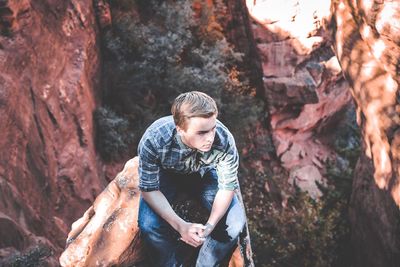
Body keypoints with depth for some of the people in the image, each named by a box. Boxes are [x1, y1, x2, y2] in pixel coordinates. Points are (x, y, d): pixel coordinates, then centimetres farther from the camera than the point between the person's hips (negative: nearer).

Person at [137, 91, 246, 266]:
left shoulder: (224, 140, -36)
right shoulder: (153, 140, -39)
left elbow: (227, 187, -19)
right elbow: (149, 189, -25)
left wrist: (210, 225, -33)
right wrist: (180, 225, -36)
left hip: (204, 173, 1)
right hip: (167, 174, -1)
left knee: (235, 222, -19)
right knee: (148, 224, -25)